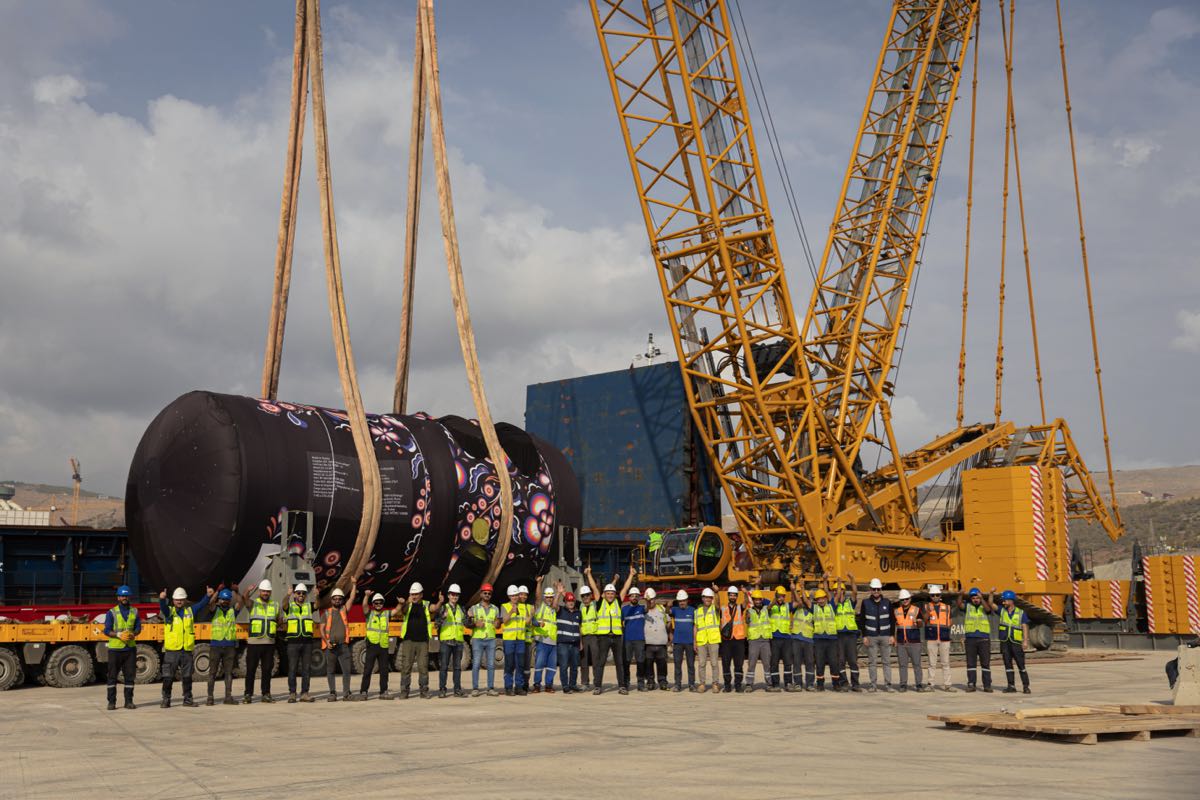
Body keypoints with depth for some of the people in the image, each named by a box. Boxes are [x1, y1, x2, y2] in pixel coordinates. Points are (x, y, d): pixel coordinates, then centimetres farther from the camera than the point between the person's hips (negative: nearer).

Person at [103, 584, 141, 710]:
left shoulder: (134, 612, 12)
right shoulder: (111, 612, 1)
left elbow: (138, 627, 10)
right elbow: (106, 630, -4)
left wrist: (133, 634, -12)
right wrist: (119, 635, -20)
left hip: (130, 648, 3)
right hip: (115, 648, -3)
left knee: (130, 675, 4)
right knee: (112, 676, -1)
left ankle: (129, 701, 10)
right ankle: (111, 702, 4)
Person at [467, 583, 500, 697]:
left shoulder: (495, 609, 14)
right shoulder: (474, 608, 6)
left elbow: (497, 625, 16)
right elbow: (469, 624, 5)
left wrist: (497, 623, -7)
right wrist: (475, 624, -15)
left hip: (491, 639, 2)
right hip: (477, 639, -2)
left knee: (491, 665, 0)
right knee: (476, 664, -5)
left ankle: (491, 688, 4)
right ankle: (475, 688, -1)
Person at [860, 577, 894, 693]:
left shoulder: (887, 602, 6)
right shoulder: (866, 603, 4)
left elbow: (892, 620, 7)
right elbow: (863, 620, 4)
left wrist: (892, 635, 0)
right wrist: (864, 636, -3)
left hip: (886, 636, 0)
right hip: (871, 636, 0)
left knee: (887, 661, 1)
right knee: (872, 662, 1)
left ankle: (888, 684, 5)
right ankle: (873, 684, 6)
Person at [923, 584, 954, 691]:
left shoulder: (946, 607, 13)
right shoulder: (926, 606, 6)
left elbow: (949, 621, 19)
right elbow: (924, 619, -11)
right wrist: (928, 611, -29)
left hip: (944, 638, 2)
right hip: (931, 638, -2)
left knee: (945, 663, 2)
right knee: (932, 663, 1)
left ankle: (946, 684, 5)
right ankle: (930, 684, 5)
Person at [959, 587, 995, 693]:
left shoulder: (985, 606, 5)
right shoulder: (967, 606, 8)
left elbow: (988, 608, -17)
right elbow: (960, 605, -11)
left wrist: (981, 598, -34)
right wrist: (961, 595, -32)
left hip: (984, 638, -1)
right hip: (970, 639, 1)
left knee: (986, 663, 1)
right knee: (970, 663, 3)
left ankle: (987, 685, 4)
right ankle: (971, 684, 7)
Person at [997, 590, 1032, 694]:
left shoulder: (1021, 613, -3)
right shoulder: (1002, 610, 8)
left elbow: (1025, 627, -8)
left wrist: (1025, 641, -20)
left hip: (1016, 643, -3)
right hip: (1004, 643, 3)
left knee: (1021, 665, -3)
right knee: (1008, 665, 3)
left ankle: (1026, 686, 3)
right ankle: (1011, 686, 6)